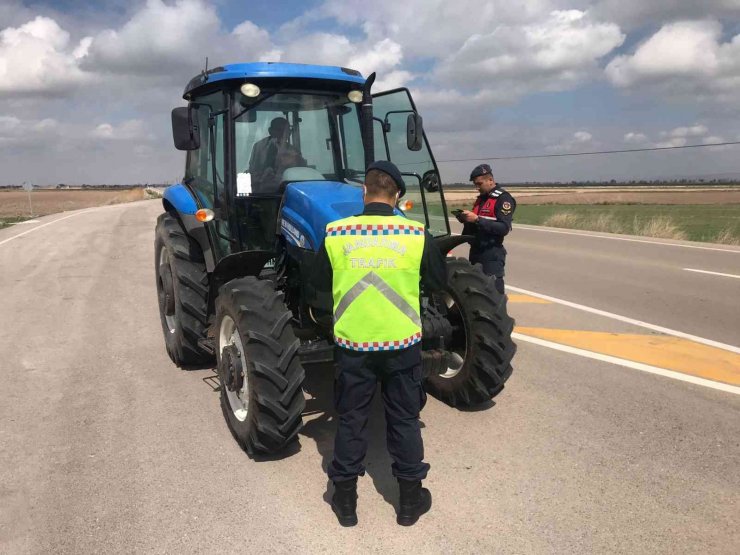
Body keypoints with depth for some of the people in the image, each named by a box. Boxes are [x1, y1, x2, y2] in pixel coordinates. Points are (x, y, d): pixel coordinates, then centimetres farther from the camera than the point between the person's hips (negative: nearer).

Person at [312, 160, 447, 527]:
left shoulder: (335, 234, -8)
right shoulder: (416, 235, -9)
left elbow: (320, 283, 4)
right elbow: (439, 281, 4)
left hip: (353, 344, 0)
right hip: (402, 344, 0)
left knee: (351, 420, 15)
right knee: (404, 420, 15)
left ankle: (345, 501, 28)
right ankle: (410, 501, 28)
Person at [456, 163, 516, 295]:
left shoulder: (503, 198, -8)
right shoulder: (481, 198, 17)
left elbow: (504, 228, -19)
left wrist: (477, 219, -24)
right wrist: (466, 220, 2)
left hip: (492, 255, -8)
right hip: (476, 251, 8)